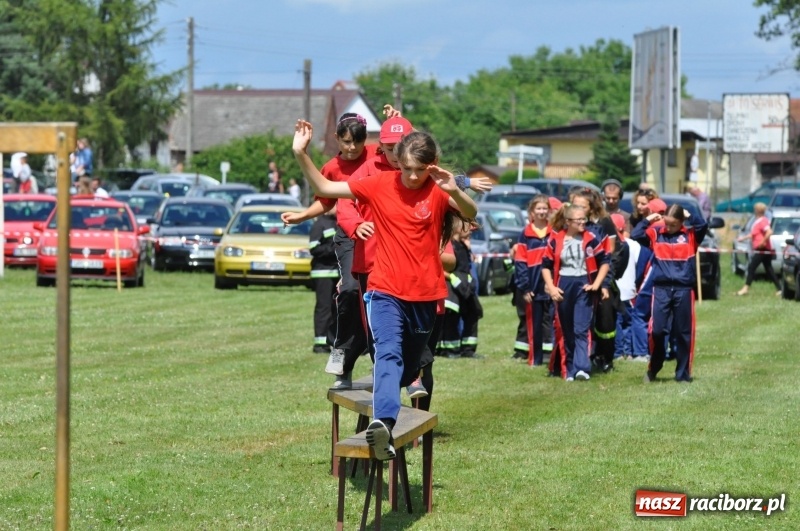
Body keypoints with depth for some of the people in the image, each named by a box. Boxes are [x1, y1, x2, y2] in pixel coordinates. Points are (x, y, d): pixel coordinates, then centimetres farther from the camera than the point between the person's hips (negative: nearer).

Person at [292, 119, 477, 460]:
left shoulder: (438, 191, -4)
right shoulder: (379, 185, 0)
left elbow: (471, 213, -22)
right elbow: (324, 188, 4)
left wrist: (454, 191, -41)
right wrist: (301, 155, -10)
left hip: (424, 296, 2)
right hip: (385, 292, -2)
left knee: (410, 366, 16)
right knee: (389, 354, -24)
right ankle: (383, 422, -43)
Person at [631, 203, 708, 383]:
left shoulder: (690, 235, 4)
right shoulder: (656, 234, 7)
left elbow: (703, 225, -13)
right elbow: (635, 235, -2)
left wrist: (689, 215, -5)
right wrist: (648, 220, -4)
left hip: (684, 289, 0)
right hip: (661, 289, 0)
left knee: (684, 333, 5)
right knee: (657, 330, -4)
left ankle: (683, 373, 13)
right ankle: (653, 369, 15)